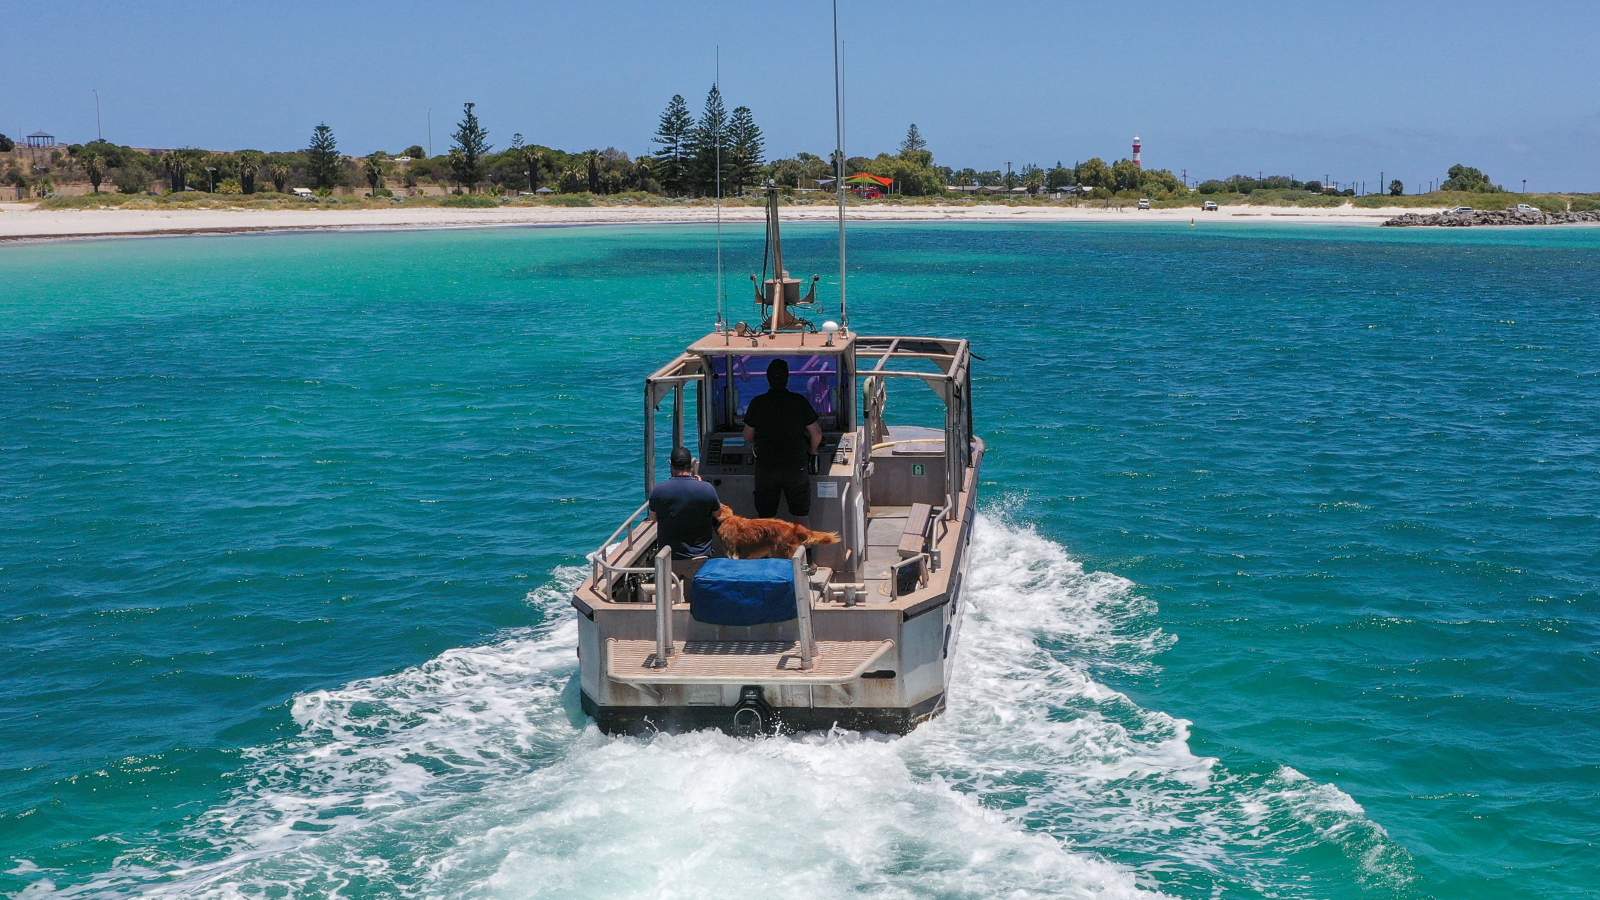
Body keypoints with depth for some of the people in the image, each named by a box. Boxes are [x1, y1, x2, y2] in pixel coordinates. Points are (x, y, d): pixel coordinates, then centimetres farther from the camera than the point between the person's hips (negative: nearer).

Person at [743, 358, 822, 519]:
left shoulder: (757, 403, -4)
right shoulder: (800, 402, -6)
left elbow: (748, 436, 4)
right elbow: (816, 433, -2)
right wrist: (812, 451, 16)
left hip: (766, 465, 1)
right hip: (796, 465, 0)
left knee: (765, 517, 9)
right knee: (800, 515, 10)